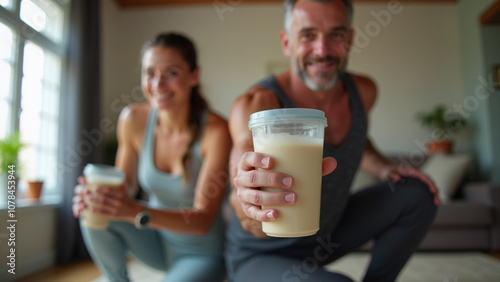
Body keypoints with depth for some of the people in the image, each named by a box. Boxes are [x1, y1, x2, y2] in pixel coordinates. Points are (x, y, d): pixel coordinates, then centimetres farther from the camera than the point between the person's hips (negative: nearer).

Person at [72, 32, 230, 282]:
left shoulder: (215, 131, -25)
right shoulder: (133, 119, -12)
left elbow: (203, 219, -25)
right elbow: (125, 182, 0)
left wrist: (136, 212, -40)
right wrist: (99, 193, -23)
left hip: (201, 251, -4)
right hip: (156, 240, 4)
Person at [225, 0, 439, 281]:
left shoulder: (363, 91, -9)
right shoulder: (255, 104, -28)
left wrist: (385, 169, -4)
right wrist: (250, 202, -64)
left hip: (327, 233, 6)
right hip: (262, 255, -6)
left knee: (417, 194, 0)